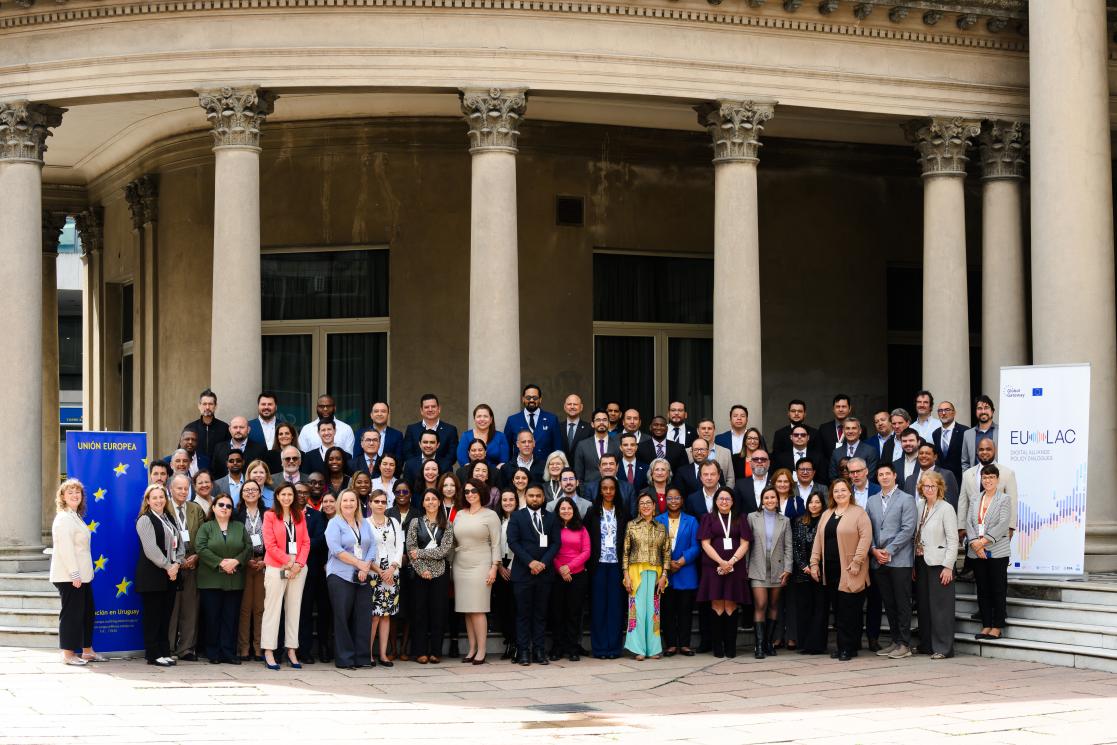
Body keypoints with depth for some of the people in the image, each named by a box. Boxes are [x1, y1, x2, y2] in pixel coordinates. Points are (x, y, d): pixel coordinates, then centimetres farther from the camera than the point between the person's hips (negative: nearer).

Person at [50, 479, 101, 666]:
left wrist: (82, 574, 15)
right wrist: (74, 574, -22)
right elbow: (65, 548, -20)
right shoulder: (63, 518, -13)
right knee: (71, 613, -4)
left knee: (87, 611, 12)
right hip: (69, 575, -10)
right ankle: (68, 654, 2)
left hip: (81, 575, 10)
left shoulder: (76, 517, 17)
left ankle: (87, 651, 20)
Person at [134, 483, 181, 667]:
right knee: (152, 615, -3)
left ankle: (164, 652, 13)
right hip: (152, 575, -7)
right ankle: (153, 655, 1)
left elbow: (179, 544, 13)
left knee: (166, 615, 8)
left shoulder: (169, 519, 17)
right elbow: (150, 548, -15)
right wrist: (167, 566, -15)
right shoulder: (145, 520, -6)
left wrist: (177, 564, -5)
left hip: (171, 574, 7)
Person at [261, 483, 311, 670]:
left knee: (294, 609, 6)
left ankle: (292, 651, 10)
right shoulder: (270, 515, 0)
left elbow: (306, 542, 8)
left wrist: (299, 563, -7)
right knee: (273, 609, -4)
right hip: (276, 568, -4)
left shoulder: (300, 516, 12)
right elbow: (270, 544, -6)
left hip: (298, 568, 4)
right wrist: (288, 562, -11)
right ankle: (268, 652, -2)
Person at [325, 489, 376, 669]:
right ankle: (344, 659, 0)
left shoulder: (365, 524, 16)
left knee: (363, 617, 2)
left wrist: (366, 567, -7)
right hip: (340, 576, -5)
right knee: (342, 617, -4)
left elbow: (373, 546, 9)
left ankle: (362, 657, 8)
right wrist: (359, 563, -14)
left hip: (362, 578, 5)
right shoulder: (334, 523, 0)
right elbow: (336, 549, -12)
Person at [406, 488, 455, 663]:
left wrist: (420, 553, -10)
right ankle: (420, 651, 4)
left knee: (438, 611, 1)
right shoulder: (416, 522, 4)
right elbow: (410, 549, -2)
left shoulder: (447, 525, 5)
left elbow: (445, 550, -6)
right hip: (420, 573, -1)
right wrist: (422, 569, -12)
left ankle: (435, 651, 7)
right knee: (420, 611, -1)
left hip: (440, 572, 1)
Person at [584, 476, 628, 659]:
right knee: (598, 605, -1)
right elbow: (586, 538, 3)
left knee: (615, 605, 0)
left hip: (616, 564, 1)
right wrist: (588, 562, -5)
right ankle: (599, 647, 3)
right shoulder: (593, 512, 5)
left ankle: (614, 647, 4)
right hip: (598, 564, -1)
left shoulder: (622, 514, 9)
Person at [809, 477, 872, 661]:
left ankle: (848, 648, 1)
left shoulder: (858, 513, -3)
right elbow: (818, 540, 17)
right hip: (830, 570, 6)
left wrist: (857, 562, -16)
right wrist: (814, 563, 9)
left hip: (849, 571, -6)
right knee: (837, 610, 7)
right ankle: (842, 646, 14)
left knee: (849, 611, -5)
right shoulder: (826, 515, 17)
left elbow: (865, 538, -11)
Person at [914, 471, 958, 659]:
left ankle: (943, 648, -1)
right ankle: (926, 644, 19)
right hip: (921, 562, 6)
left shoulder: (946, 508, -7)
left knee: (940, 606, -5)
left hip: (939, 563, -6)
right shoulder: (919, 506, 11)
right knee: (923, 605, 10)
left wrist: (948, 566, -14)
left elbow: (953, 540, -9)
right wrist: (913, 563, 9)